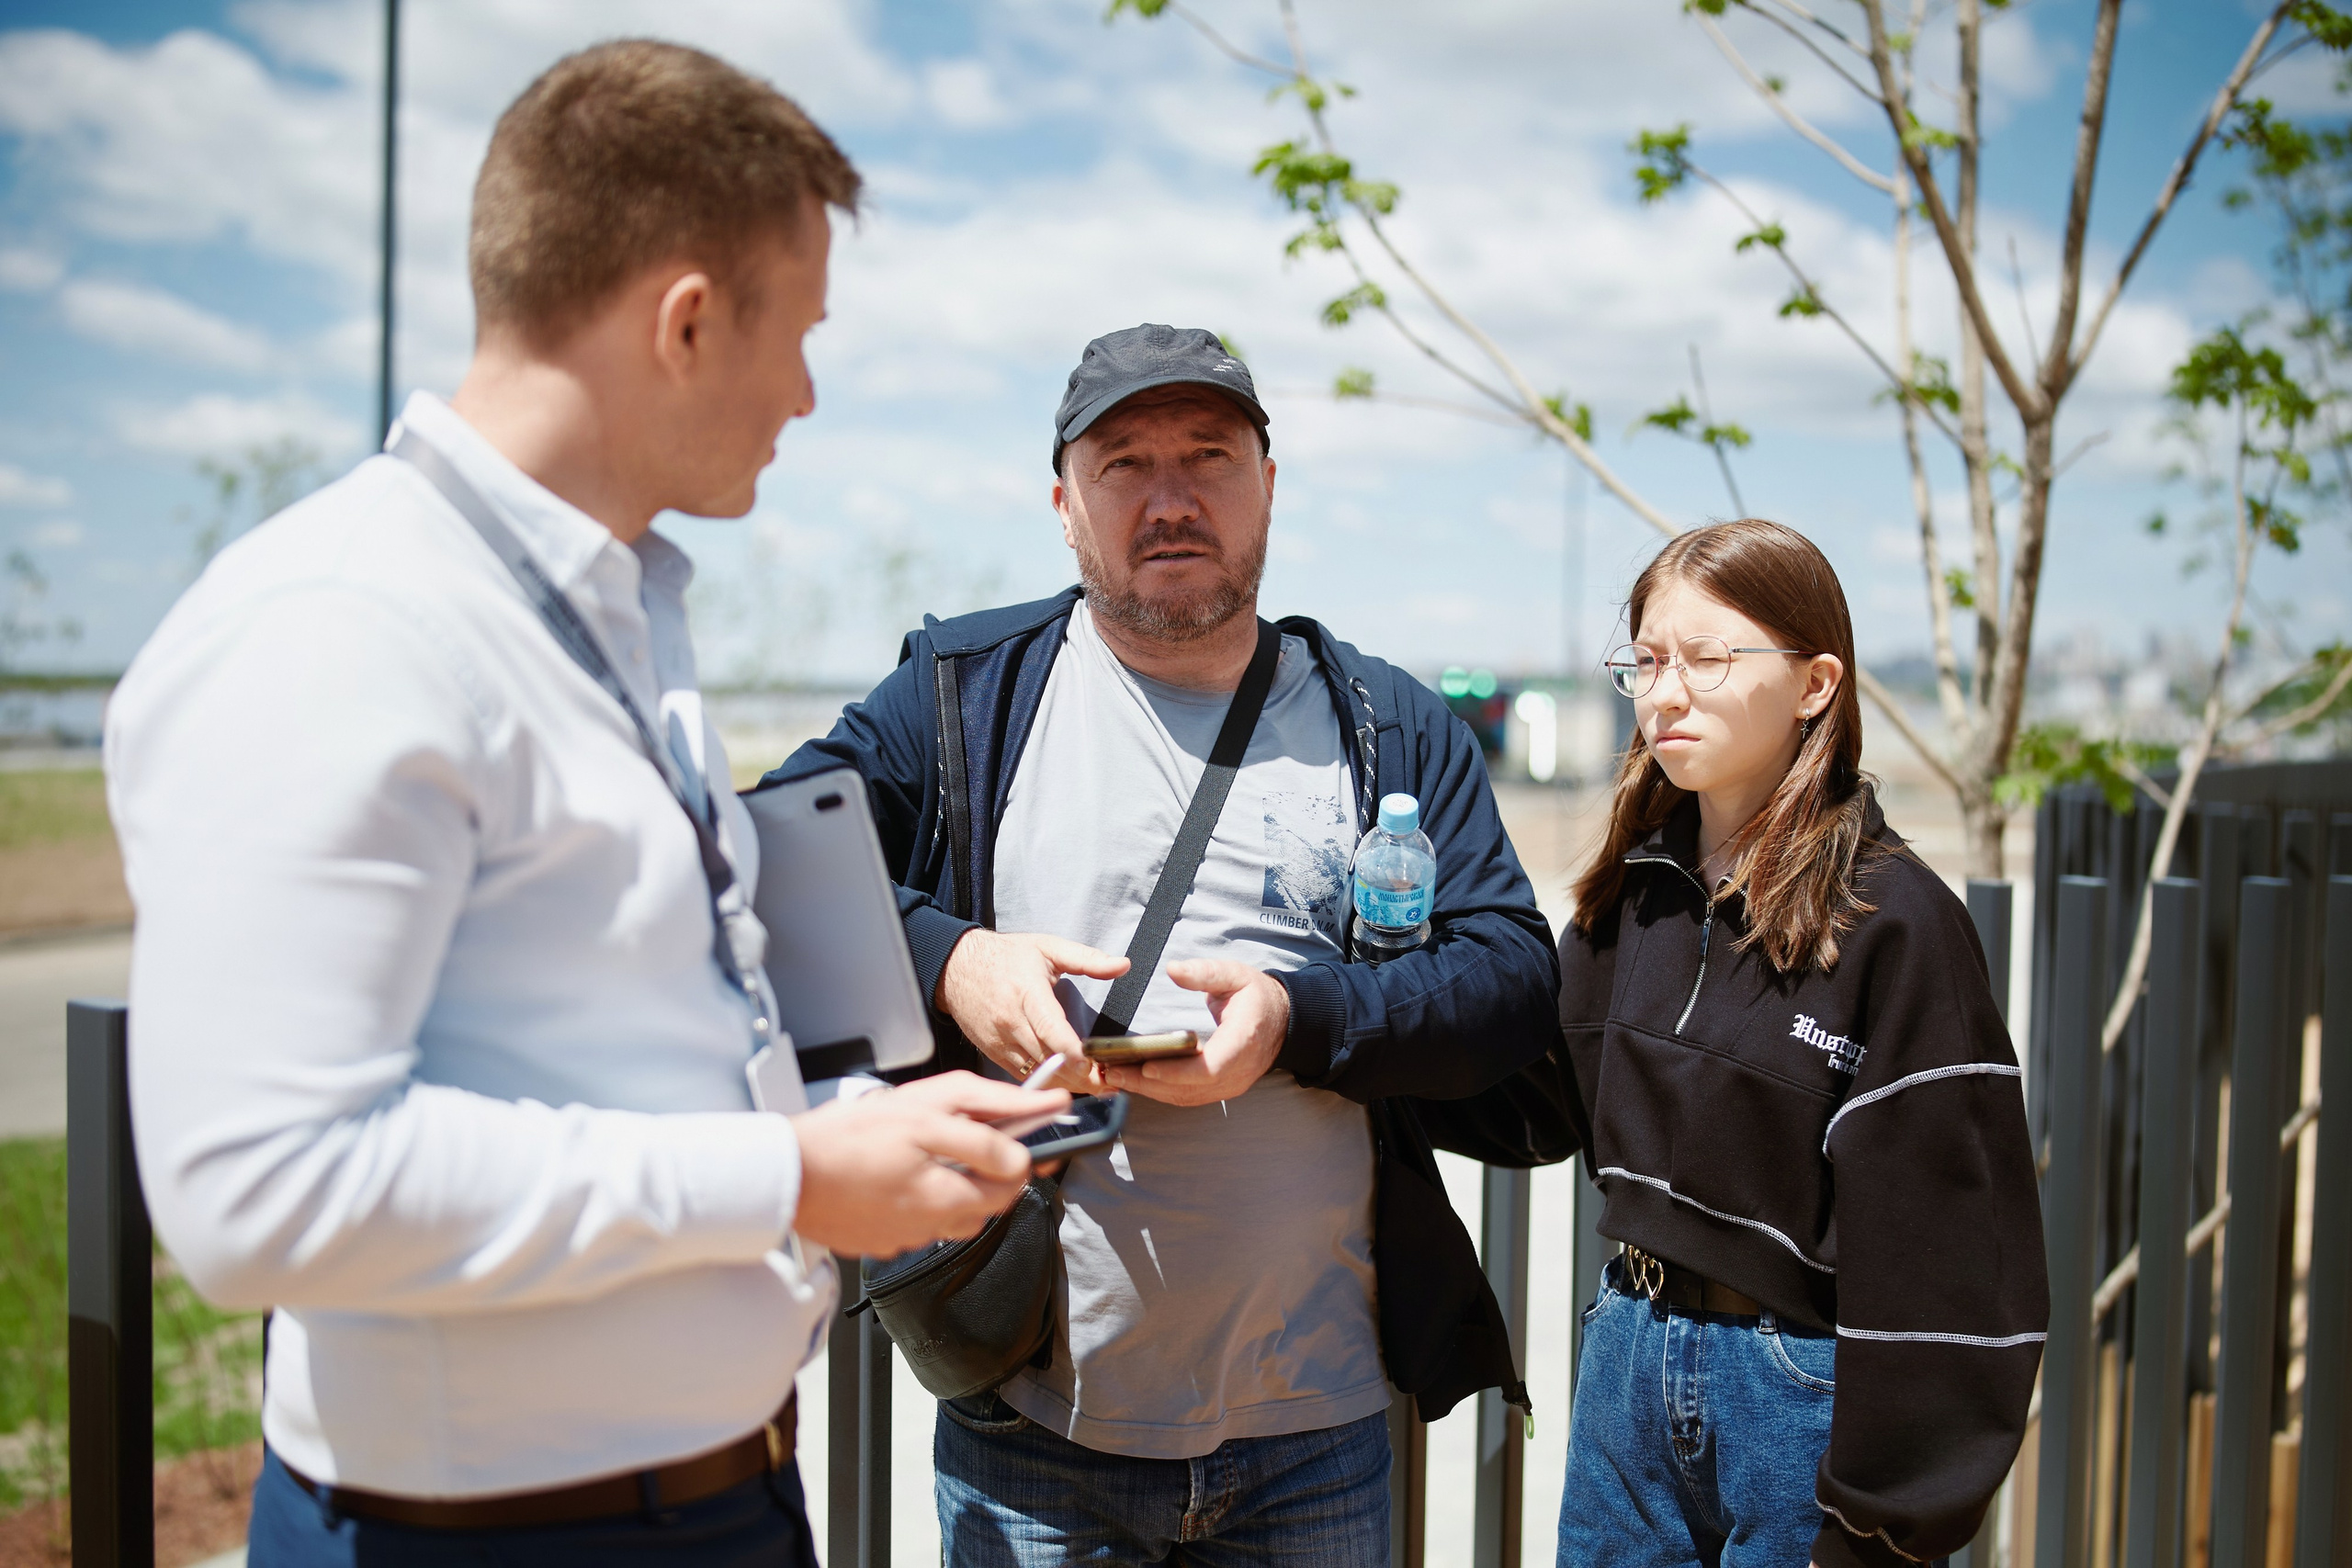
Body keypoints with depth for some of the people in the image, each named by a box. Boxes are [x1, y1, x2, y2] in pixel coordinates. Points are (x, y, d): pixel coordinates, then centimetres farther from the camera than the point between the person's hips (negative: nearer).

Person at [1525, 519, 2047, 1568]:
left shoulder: (1892, 922, -15)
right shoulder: (1634, 891, 3)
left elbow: (1940, 1254, -15)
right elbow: (1552, 1104, 6)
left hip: (1802, 1395, -5)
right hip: (1629, 1360, 6)